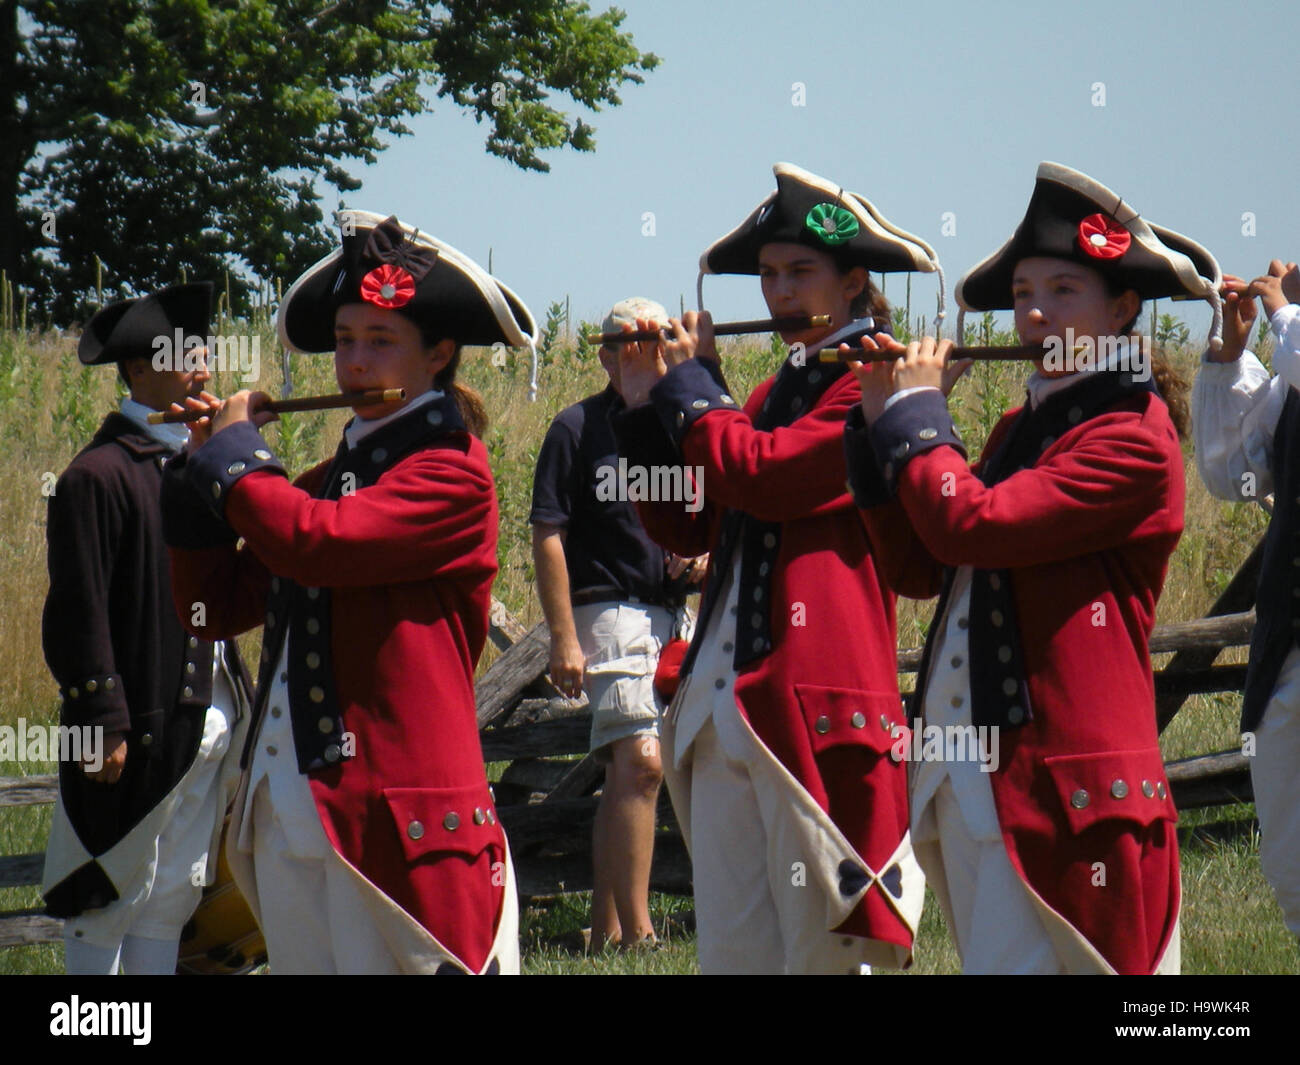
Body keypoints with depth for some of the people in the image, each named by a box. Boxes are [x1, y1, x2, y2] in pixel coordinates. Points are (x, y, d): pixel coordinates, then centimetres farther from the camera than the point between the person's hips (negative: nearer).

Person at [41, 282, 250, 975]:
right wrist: (104, 725, -16)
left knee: (175, 893, 12)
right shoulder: (98, 476, -12)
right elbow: (80, 613, -13)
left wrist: (234, 698, 14)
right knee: (110, 891, 0)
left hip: (208, 714, 8)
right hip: (140, 722, -8)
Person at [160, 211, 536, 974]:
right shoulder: (329, 479, 19)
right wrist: (201, 468, 8)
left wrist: (235, 452, -4)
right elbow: (216, 607, 17)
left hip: (398, 816, -8)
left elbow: (313, 541, -21)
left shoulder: (452, 473, -7)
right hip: (291, 809, 8)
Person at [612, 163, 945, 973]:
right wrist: (645, 404, 10)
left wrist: (691, 381, -3)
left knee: (820, 948, -7)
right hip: (724, 697, 8)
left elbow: (759, 475, -18)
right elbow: (685, 527, 18)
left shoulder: (872, 387, -5)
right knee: (733, 949, 6)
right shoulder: (775, 393, 22)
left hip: (816, 696, -8)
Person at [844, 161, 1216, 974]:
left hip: (1061, 782, -9)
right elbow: (919, 567, 13)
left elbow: (970, 525, -21)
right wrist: (881, 421, 6)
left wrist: (916, 412, -5)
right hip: (968, 775, 9)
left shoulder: (1133, 439, -10)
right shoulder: (1022, 429, 18)